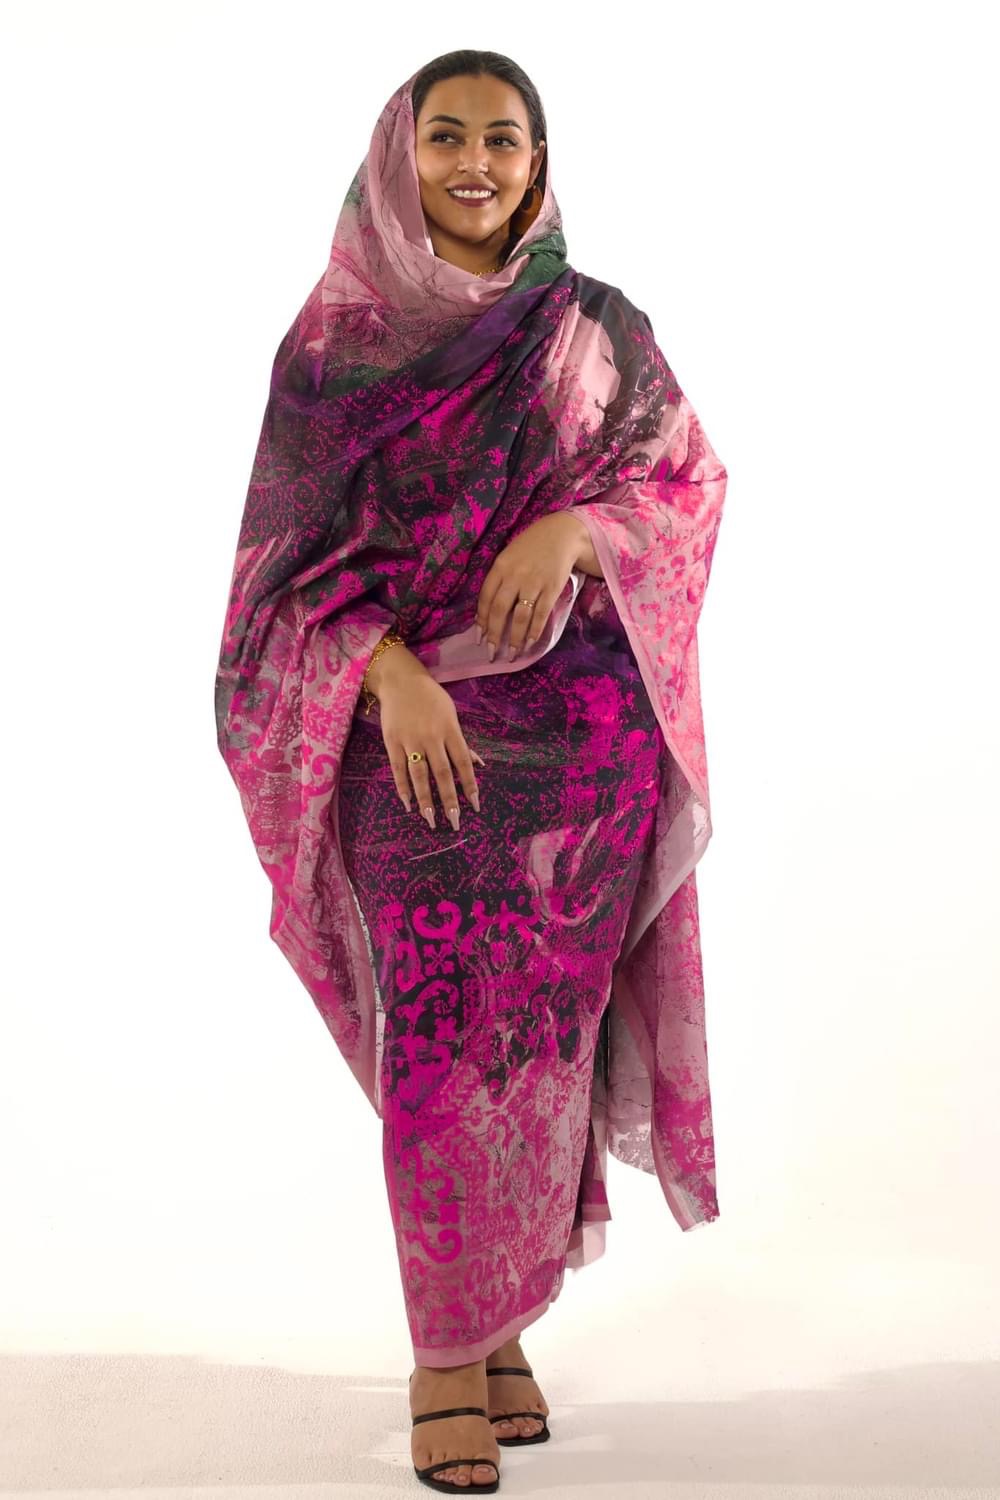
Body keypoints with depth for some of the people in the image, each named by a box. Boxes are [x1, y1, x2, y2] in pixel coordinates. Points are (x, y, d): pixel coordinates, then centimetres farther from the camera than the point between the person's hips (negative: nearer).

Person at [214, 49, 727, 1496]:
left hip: (580, 727, 2)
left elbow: (694, 477, 8)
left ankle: (501, 1320, 21)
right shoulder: (337, 334, 5)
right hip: (419, 722, -1)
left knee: (545, 1028, 4)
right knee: (440, 1036, -5)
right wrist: (389, 669, -15)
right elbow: (294, 539, 1)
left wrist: (572, 528, -11)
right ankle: (445, 1355, 9)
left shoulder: (595, 327, 8)